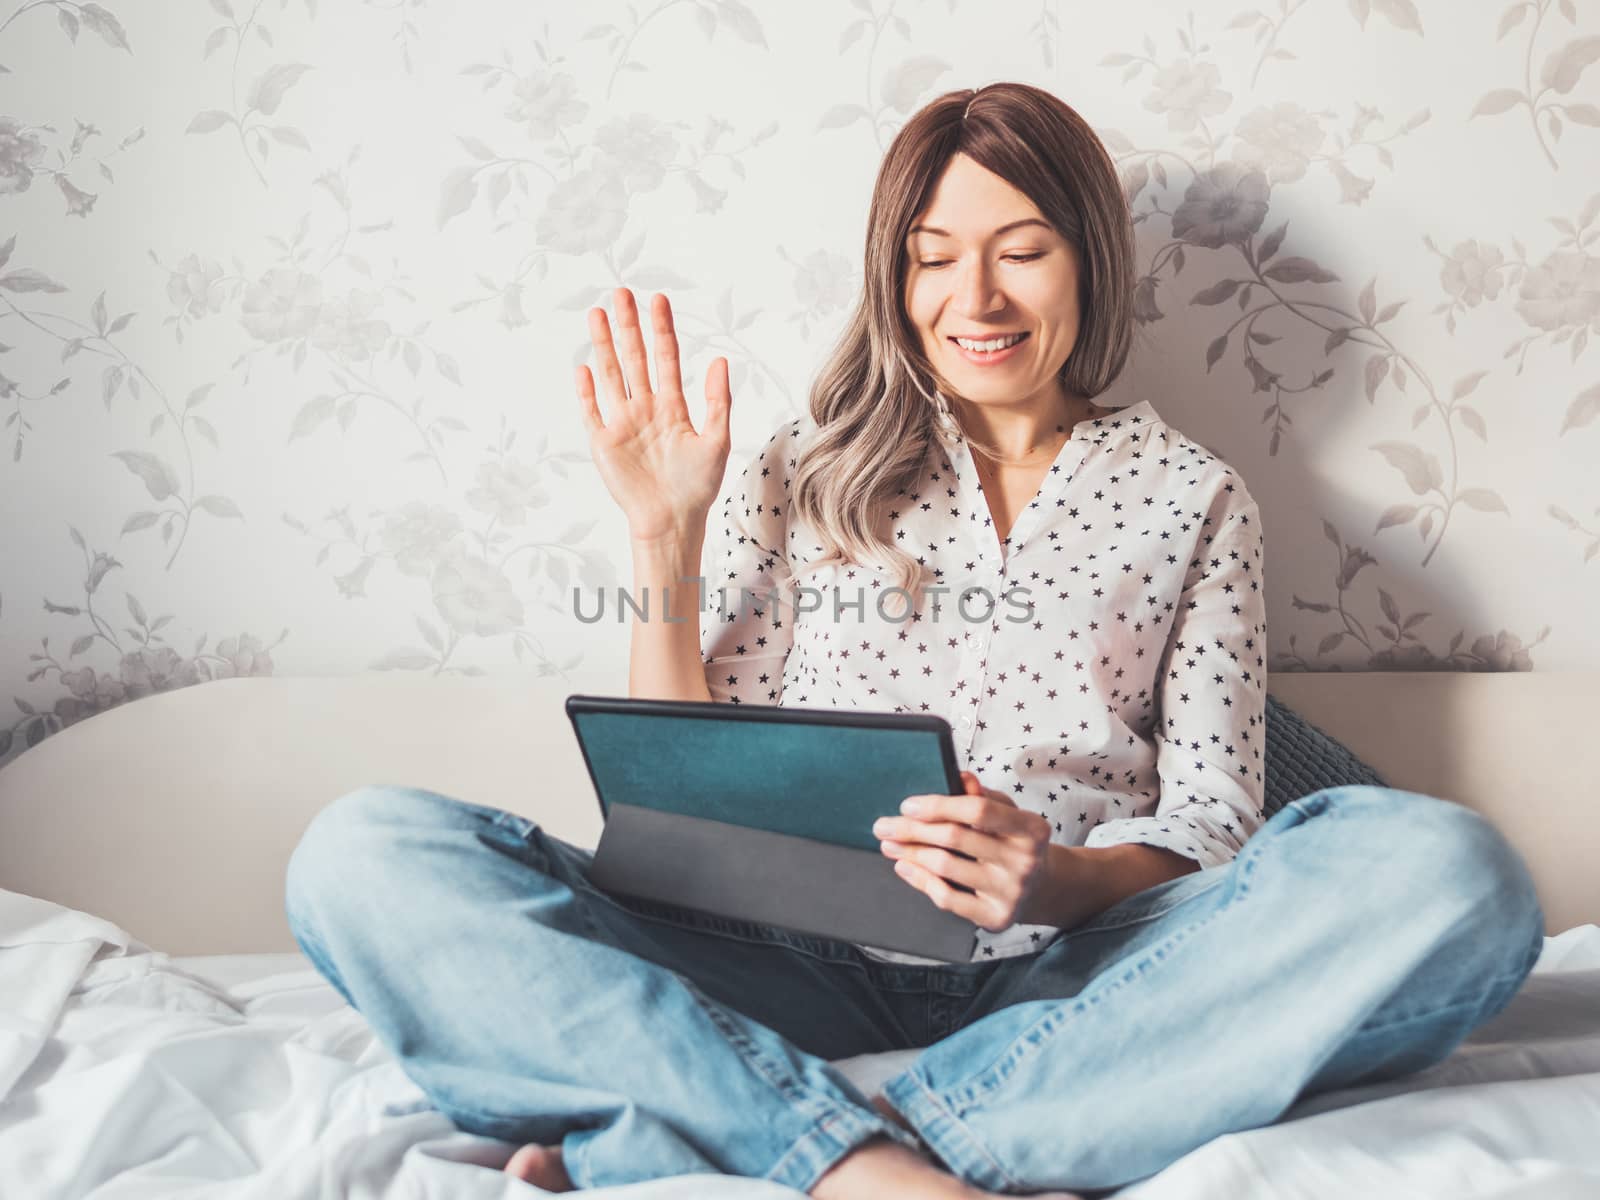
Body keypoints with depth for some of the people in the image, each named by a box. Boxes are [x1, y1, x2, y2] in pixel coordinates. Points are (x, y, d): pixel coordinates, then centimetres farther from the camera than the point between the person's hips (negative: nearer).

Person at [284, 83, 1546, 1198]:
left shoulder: (1193, 499, 15)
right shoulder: (805, 475, 16)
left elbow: (1212, 823, 6)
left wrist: (1061, 881, -16)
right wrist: (665, 539, 0)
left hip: (1069, 979, 1)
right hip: (811, 968, 0)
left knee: (1453, 874, -31)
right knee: (368, 854, -20)